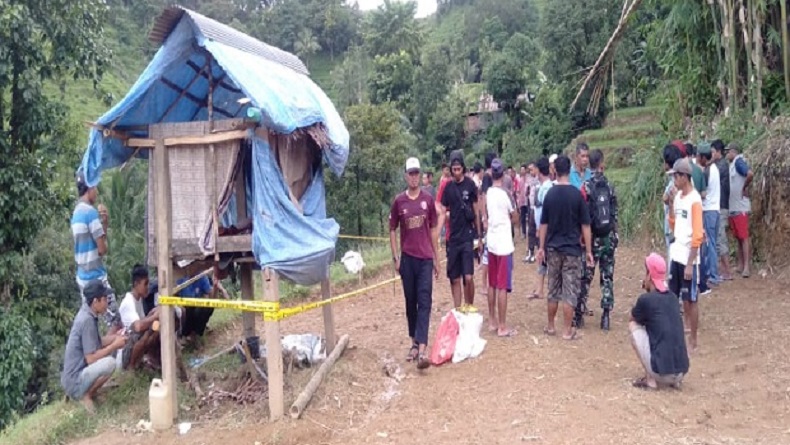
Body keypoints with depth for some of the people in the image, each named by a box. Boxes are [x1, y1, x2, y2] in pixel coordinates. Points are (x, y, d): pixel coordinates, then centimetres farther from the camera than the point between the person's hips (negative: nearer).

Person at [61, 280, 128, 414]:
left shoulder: (86, 313, 4)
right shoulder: (87, 320, -24)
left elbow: (96, 343, 16)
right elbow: (91, 359, -24)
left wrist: (114, 337, 2)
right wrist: (115, 345, -15)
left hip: (79, 369, 10)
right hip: (74, 382, -10)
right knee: (109, 363, -29)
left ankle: (88, 388, 12)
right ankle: (86, 394, -5)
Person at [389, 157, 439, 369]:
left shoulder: (428, 199, 2)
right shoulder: (398, 201, 0)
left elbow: (433, 229, 8)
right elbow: (392, 230, 6)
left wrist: (436, 258, 8)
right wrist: (395, 258, -1)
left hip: (425, 258, 0)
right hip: (407, 258, 1)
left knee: (424, 302, -7)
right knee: (411, 302, 10)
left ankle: (422, 349, -11)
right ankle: (414, 343, 24)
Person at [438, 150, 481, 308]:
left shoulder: (470, 185, -3)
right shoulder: (448, 187, 5)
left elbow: (476, 210, 3)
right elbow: (442, 212, 5)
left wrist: (478, 234, 4)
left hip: (467, 236, -3)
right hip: (453, 237, 3)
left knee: (468, 277, -9)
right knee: (455, 279, 7)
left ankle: (469, 308, 11)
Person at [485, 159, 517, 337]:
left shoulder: (489, 193, 5)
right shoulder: (504, 194, -14)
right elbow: (514, 216, -2)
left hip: (491, 242, 7)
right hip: (504, 244, -7)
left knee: (492, 284, 14)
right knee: (502, 287, -2)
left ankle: (492, 322, 23)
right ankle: (502, 327, 3)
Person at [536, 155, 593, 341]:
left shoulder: (550, 194, -1)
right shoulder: (576, 194, -9)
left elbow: (544, 224, 4)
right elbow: (585, 226, -7)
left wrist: (542, 247, 12)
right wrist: (589, 251, 0)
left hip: (553, 248, 3)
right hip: (572, 249, -3)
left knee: (553, 289, 14)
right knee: (570, 290, 4)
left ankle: (550, 326, 23)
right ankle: (568, 330, 8)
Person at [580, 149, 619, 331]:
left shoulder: (586, 186, -9)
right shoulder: (609, 186, 2)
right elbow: (615, 213, 5)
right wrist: (614, 235, 15)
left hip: (593, 237, -3)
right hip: (609, 237, 3)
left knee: (586, 277, 4)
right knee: (607, 277, 7)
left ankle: (579, 314, 9)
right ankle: (606, 316, 6)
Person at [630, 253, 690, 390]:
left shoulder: (646, 299, -8)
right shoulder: (673, 297, 10)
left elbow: (632, 319, 13)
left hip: (662, 371, -7)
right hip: (681, 371, 7)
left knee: (634, 326, 7)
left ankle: (650, 380, 5)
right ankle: (674, 379, 15)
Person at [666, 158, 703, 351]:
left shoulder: (695, 200, -15)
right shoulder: (678, 196, 8)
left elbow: (697, 236, -18)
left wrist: (690, 264, -19)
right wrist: (671, 204, 3)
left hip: (688, 259, -7)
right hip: (676, 255, 7)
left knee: (690, 300, 3)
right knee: (675, 298, 13)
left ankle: (693, 340, 15)